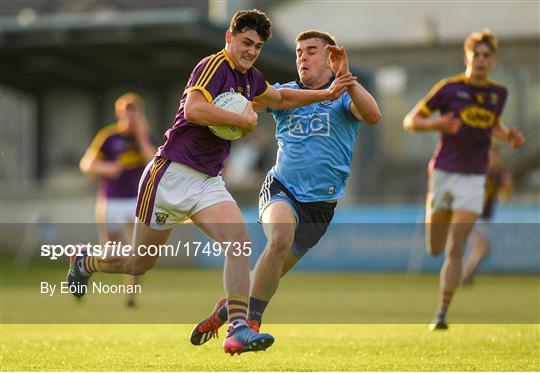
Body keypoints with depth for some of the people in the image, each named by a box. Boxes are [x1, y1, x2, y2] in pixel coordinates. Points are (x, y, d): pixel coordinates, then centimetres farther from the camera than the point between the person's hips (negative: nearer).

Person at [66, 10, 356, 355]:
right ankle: (85, 262, 37)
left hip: (208, 181, 7)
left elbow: (281, 98, 32)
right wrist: (243, 120, -23)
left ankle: (238, 327, -25)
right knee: (140, 263, 6)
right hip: (172, 174, -7)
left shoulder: (250, 78, 12)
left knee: (239, 239, -19)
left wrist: (326, 94, 23)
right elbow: (193, 110, -32)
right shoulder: (215, 66, -15)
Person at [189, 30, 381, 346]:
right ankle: (251, 320, -24)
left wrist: (345, 78, -32)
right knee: (280, 237, -33)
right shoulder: (283, 93, 11)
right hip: (281, 189, 0)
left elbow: (372, 116, -19)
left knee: (270, 277, 4)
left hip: (320, 204, 0)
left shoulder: (342, 95, 0)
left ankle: (226, 310, 30)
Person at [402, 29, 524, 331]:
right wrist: (437, 124, -20)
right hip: (443, 173, -1)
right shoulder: (449, 88, -4)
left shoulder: (499, 93, 6)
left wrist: (509, 137, 5)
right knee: (434, 249, 6)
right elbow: (410, 121, 0)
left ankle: (442, 313, -8)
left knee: (455, 250, -12)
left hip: (473, 179, 1)